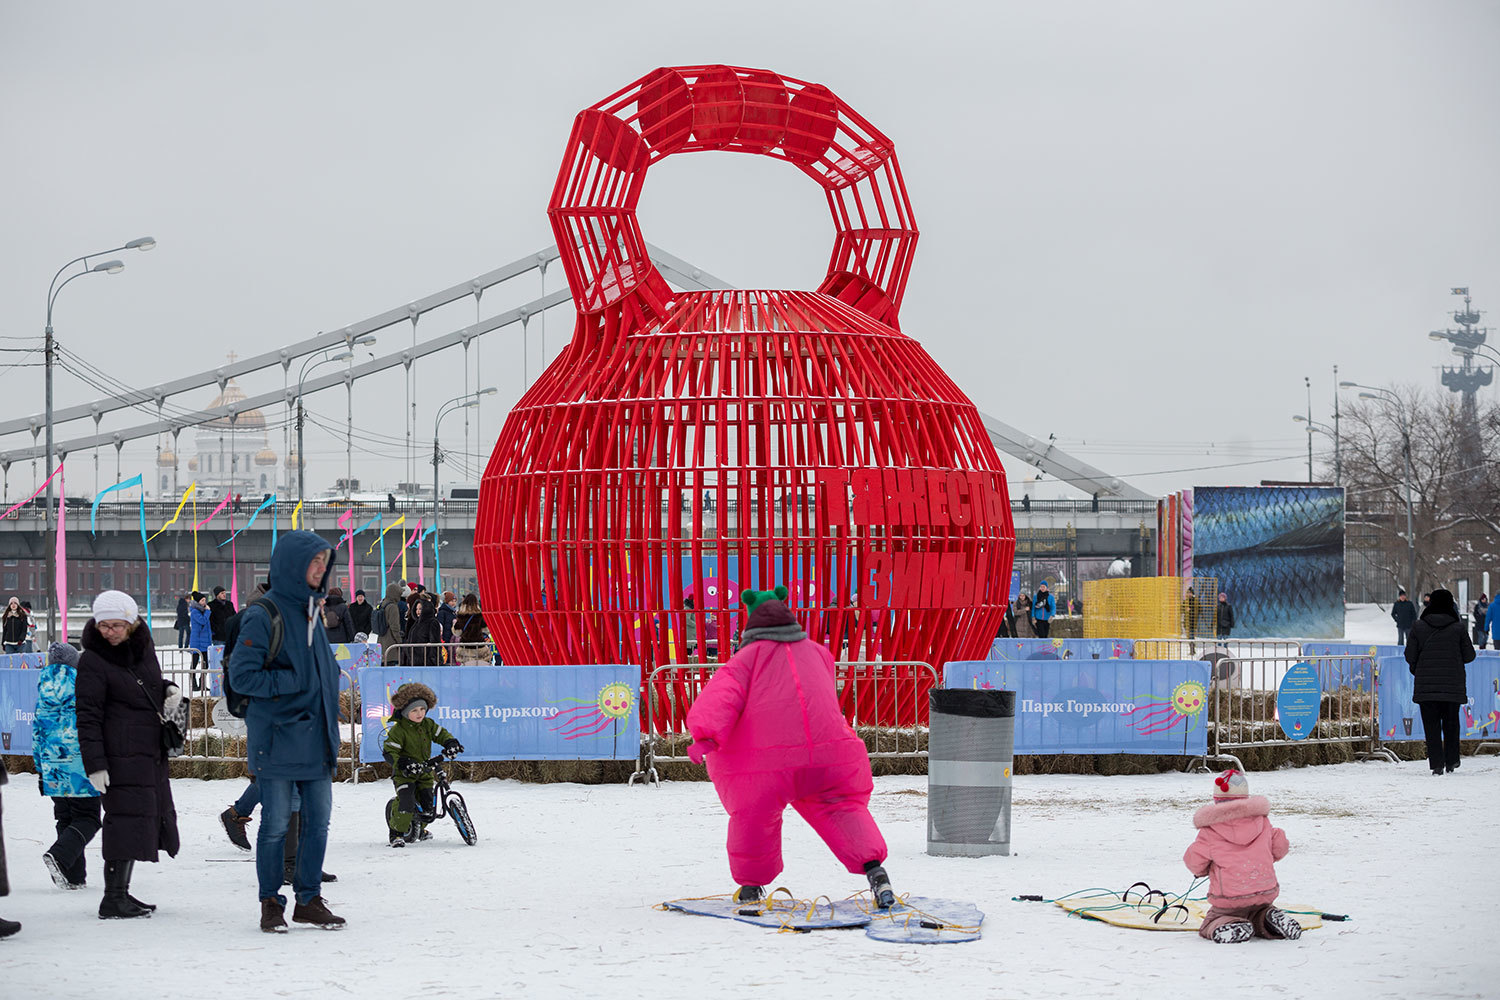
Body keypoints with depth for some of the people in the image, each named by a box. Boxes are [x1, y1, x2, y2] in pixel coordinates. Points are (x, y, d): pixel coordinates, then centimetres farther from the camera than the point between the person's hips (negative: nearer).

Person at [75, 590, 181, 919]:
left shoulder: (143, 646, 11)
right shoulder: (92, 661, -9)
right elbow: (87, 716, -12)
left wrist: (169, 690, 5)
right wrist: (95, 764, -18)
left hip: (152, 752, 8)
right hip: (121, 753, -8)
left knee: (153, 817, 11)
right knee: (126, 819, -13)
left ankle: (121, 892, 19)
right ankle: (113, 899, -12)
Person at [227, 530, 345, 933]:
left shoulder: (311, 612, 14)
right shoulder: (264, 616, -11)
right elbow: (241, 675, -15)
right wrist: (292, 682, -16)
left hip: (315, 736, 7)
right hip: (278, 737, -7)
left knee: (318, 819, 8)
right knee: (276, 822, 0)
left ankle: (309, 899, 17)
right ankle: (271, 903, 10)